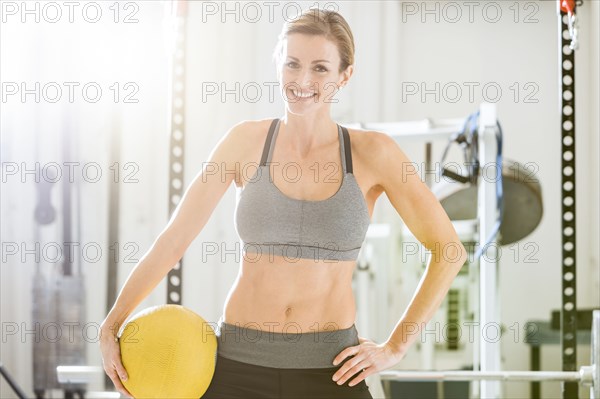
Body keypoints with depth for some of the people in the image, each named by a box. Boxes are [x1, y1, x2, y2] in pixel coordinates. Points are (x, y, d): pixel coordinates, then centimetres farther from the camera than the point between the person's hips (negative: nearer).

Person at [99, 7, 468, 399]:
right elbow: (173, 239, 1)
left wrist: (395, 347, -3)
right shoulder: (246, 141, 0)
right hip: (238, 364, 1)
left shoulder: (372, 152, -3)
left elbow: (449, 250, -1)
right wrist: (112, 326, -5)